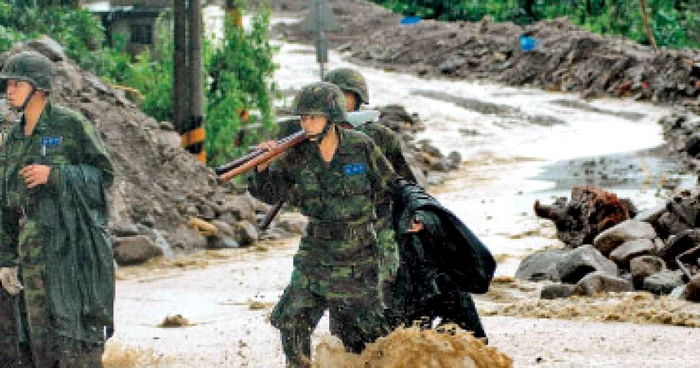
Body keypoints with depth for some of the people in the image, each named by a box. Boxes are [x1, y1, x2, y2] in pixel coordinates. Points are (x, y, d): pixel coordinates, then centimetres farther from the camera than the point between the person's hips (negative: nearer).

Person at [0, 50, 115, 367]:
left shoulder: (71, 125, -4)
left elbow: (104, 174, -4)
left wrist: (53, 175, -17)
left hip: (75, 243, -6)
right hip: (35, 251, 6)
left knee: (76, 330, -9)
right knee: (39, 333, 5)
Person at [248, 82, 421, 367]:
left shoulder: (361, 148, -9)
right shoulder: (297, 154, -4)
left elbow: (390, 187, 2)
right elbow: (270, 194, -3)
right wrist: (262, 166, -20)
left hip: (357, 256, -2)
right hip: (315, 254, 2)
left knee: (363, 327, 8)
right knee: (292, 320, -8)